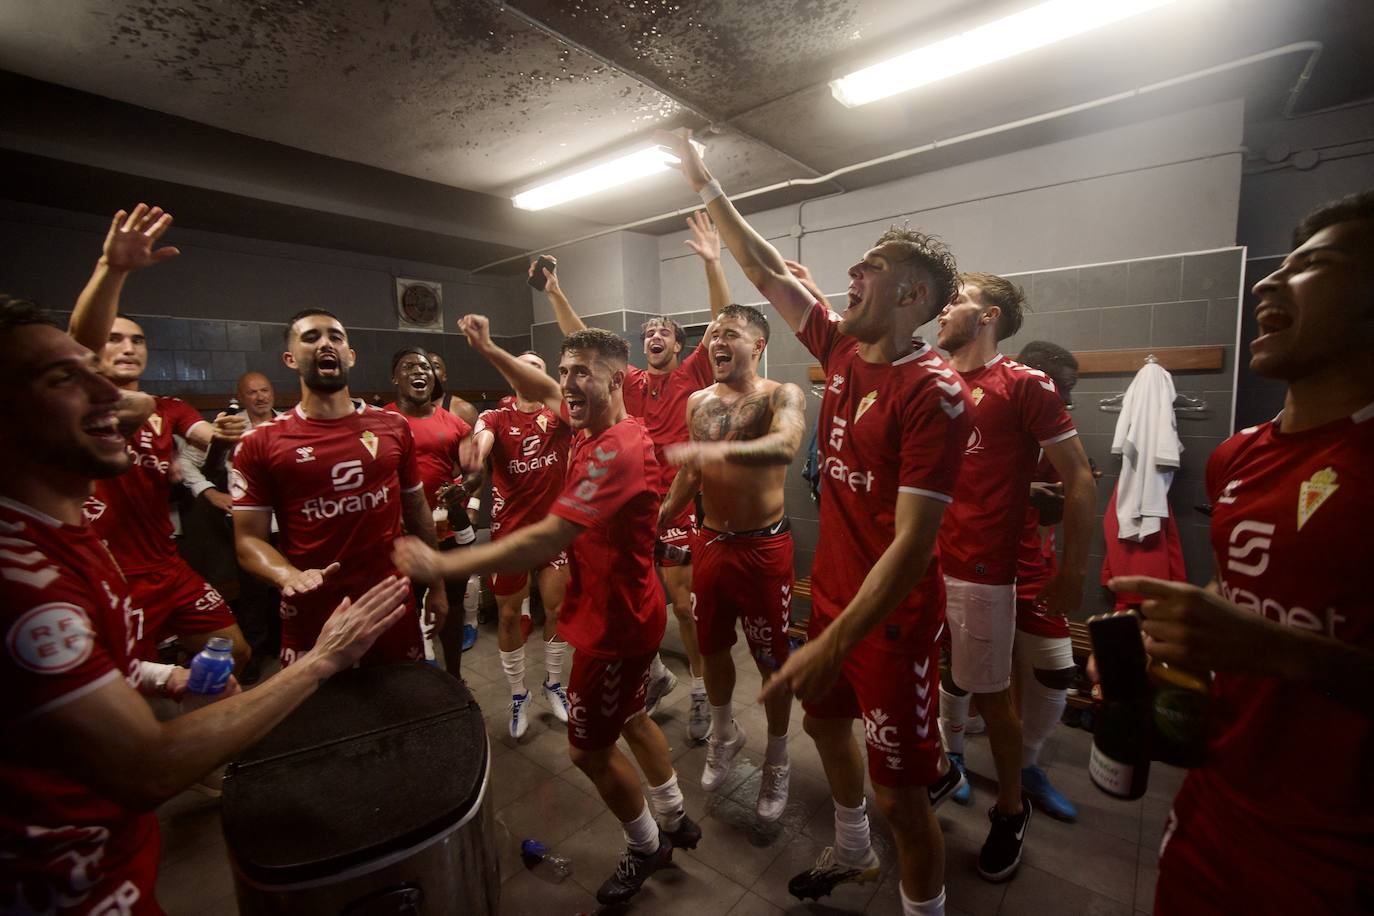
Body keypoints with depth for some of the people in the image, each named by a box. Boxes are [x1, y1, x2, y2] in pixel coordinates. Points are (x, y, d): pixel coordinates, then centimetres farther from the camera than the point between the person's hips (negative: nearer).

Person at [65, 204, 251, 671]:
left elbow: (204, 433, -8)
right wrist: (111, 268, -39)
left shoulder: (168, 409, 11)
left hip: (170, 571, 5)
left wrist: (220, 432, -32)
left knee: (235, 656, 11)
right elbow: (82, 336, -23)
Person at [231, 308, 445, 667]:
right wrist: (289, 577, -24)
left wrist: (435, 585, 10)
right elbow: (249, 538, -3)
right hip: (313, 615, -2)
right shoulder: (260, 444, -4)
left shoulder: (393, 427, 2)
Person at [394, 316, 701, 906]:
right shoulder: (596, 426, -1)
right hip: (623, 611, 9)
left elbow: (547, 539, -36)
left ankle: (647, 847, 37)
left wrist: (443, 565, -30)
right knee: (629, 719, 26)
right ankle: (675, 821, 47)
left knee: (588, 747, 11)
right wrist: (488, 350, 12)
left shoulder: (617, 449, -30)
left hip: (615, 621, -9)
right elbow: (544, 393, 19)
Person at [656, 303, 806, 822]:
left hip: (764, 546, -5)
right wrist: (661, 516, 14)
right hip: (710, 542, 5)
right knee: (712, 647, 19)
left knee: (772, 659, 9)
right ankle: (723, 734, 47)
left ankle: (777, 761, 35)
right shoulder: (698, 401, 6)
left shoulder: (782, 396, -11)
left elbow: (785, 446, -33)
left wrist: (715, 449, -46)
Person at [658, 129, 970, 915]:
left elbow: (913, 544, -26)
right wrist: (704, 182, 12)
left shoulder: (935, 394, -22)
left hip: (891, 617, -8)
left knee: (900, 792, 6)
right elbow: (769, 272, 8)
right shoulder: (842, 350, 0)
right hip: (832, 594, 8)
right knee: (828, 721, 27)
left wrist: (834, 644, -29)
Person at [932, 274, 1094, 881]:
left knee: (990, 694, 9)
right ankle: (946, 757, 44)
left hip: (981, 574, -5)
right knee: (941, 677, 19)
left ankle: (1010, 810, 33)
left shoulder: (1024, 385, -9)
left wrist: (1073, 572, -7)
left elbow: (1079, 481, -8)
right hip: (921, 564, 5)